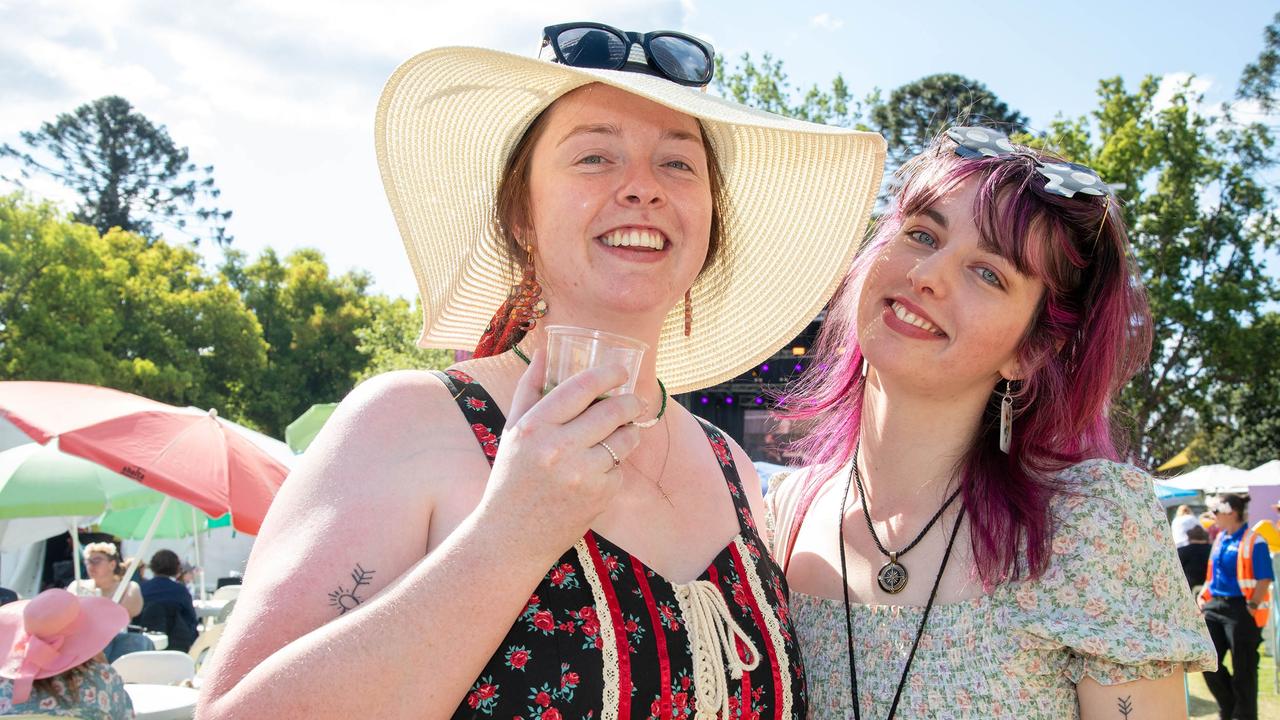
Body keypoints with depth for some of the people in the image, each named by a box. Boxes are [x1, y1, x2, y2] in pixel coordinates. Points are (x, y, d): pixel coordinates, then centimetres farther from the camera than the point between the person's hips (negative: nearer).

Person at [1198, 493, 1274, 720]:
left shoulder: (1253, 541, -12)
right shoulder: (1220, 539, 12)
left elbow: (1265, 579, -15)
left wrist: (1252, 606, -19)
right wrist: (1203, 596, 10)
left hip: (1241, 610, -8)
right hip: (1215, 606, 8)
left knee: (1243, 669, 3)